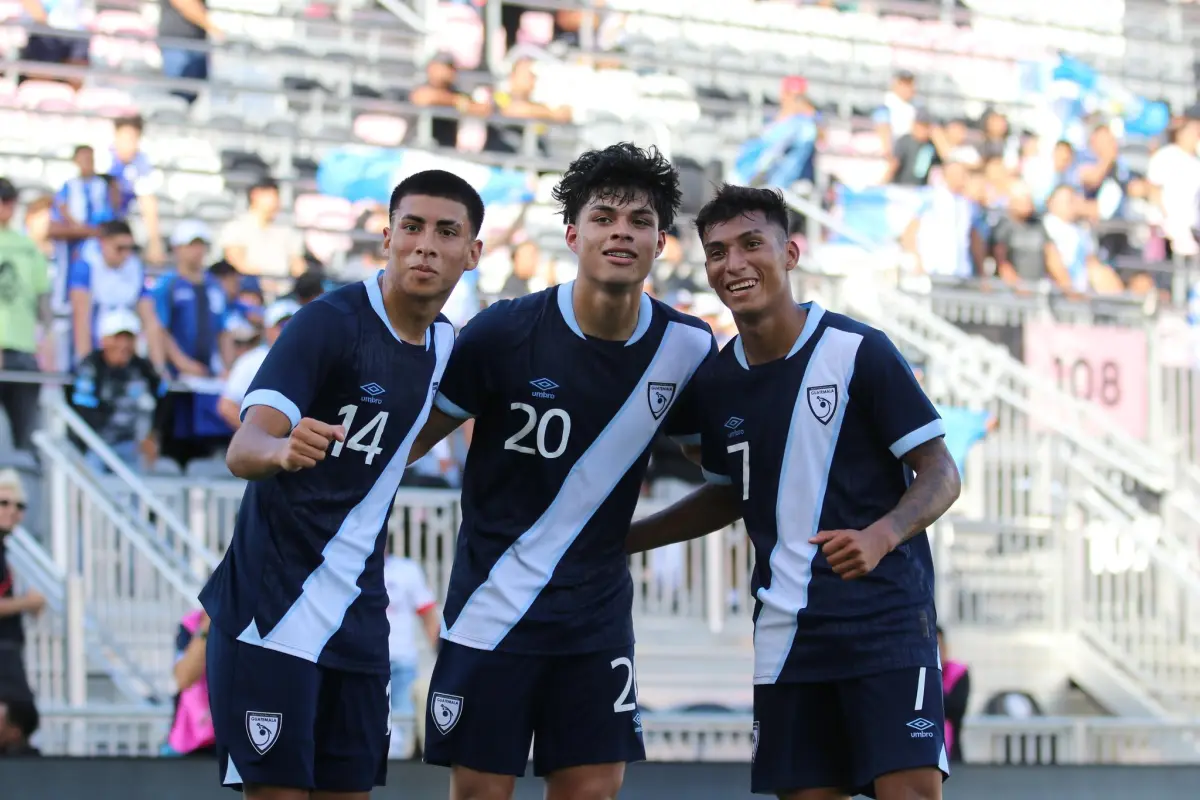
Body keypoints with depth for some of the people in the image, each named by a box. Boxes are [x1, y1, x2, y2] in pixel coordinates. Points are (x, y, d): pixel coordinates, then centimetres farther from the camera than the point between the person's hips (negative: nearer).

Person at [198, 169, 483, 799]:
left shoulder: (444, 341, 8)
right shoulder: (329, 322, -14)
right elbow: (243, 448, -28)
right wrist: (281, 450, -47)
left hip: (356, 617, 7)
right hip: (272, 612, -7)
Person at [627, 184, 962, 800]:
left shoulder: (858, 351, -9)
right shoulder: (717, 381, 7)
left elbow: (940, 474, -8)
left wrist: (881, 536, -27)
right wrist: (617, 539, 19)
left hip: (886, 617, -5)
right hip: (789, 630, 5)